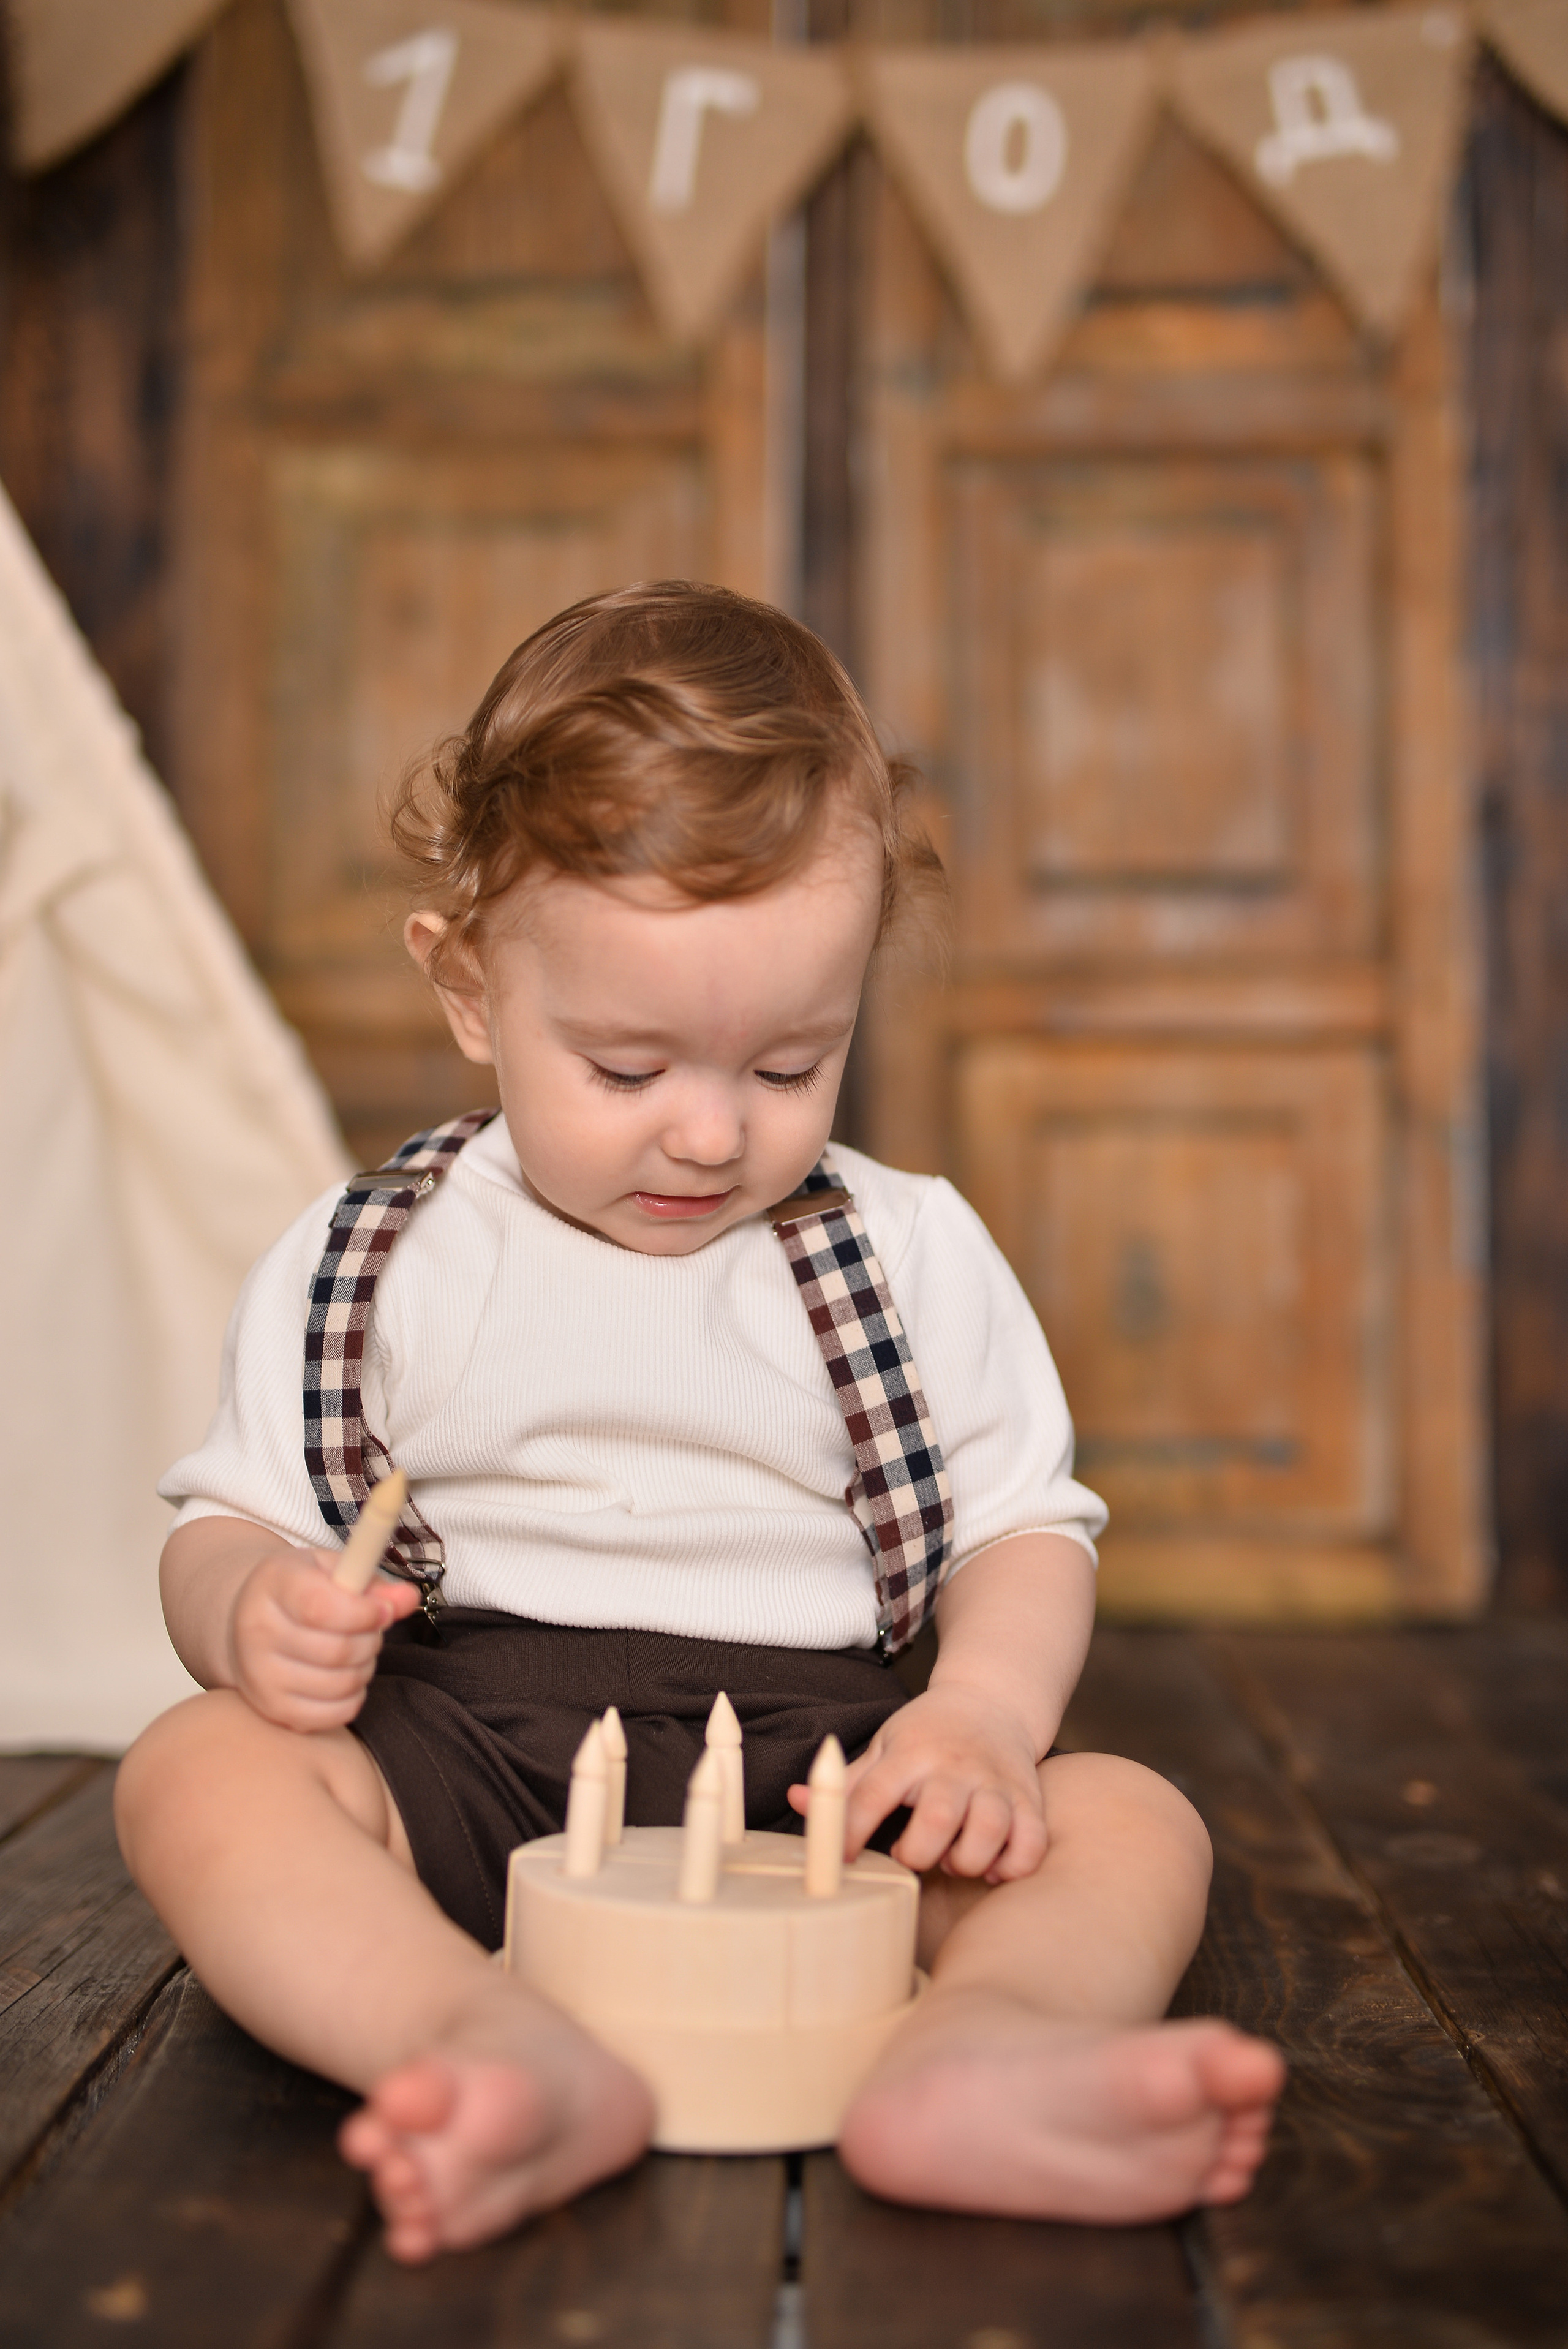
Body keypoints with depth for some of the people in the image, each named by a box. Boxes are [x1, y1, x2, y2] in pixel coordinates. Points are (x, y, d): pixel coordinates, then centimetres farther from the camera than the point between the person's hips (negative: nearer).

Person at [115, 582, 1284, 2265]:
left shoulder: (917, 1256, 8)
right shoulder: (362, 1267, 7)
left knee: (1130, 1822, -21)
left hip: (811, 1757, 1)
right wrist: (252, 1608, -17)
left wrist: (989, 1706, -14)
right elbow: (232, 1518, 9)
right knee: (200, 1768, -27)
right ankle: (502, 2049, -48)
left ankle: (979, 2046, -52)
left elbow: (1027, 1523, 8)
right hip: (466, 1737, 0)